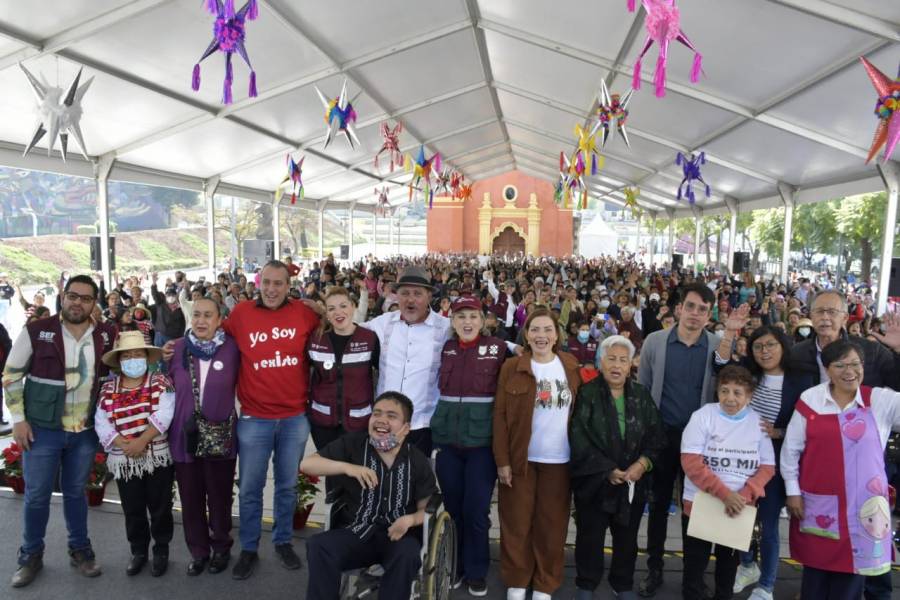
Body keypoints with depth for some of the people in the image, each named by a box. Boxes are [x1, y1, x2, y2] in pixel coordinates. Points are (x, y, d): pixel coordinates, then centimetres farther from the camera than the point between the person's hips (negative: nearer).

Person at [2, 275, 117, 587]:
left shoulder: (107, 335, -3)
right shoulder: (36, 331, -9)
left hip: (85, 431, 2)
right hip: (43, 428, -2)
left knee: (75, 492, 15)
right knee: (37, 495, 8)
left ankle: (80, 549, 30)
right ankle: (31, 555, 27)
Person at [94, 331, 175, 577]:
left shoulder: (160, 382, -4)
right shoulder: (108, 389, 4)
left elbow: (163, 416, -15)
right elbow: (101, 424, -3)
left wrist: (142, 441, -23)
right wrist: (125, 445, -16)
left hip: (158, 458, -2)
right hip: (124, 461, 3)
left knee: (160, 508, 7)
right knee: (133, 510, 13)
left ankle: (161, 550, 23)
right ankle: (138, 551, 30)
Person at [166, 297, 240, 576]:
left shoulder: (232, 348, -8)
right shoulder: (177, 349, -2)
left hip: (221, 436, -2)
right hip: (185, 436, 2)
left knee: (220, 498, 12)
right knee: (191, 499, 14)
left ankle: (221, 548, 33)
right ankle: (198, 551, 33)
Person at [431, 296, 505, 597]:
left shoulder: (498, 348, -5)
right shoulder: (444, 348, 4)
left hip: (482, 440, -3)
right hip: (447, 439, 3)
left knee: (477, 509, 3)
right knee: (452, 506, 13)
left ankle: (477, 571, 23)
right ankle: (455, 565, 31)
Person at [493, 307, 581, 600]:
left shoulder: (571, 366, 3)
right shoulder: (512, 367, -5)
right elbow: (500, 415, -5)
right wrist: (502, 460, -8)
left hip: (559, 459, 2)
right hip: (521, 458, -2)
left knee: (552, 525, 10)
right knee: (517, 523, 7)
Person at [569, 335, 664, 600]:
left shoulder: (642, 395, 4)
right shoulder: (586, 394, -8)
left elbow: (655, 436, 3)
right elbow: (579, 439, -14)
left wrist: (642, 464, -13)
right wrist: (607, 470, -17)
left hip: (634, 481, 3)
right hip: (594, 480, -3)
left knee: (627, 538, 16)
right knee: (590, 537, 8)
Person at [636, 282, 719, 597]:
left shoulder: (719, 347, -3)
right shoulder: (654, 342, -3)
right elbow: (642, 388, 3)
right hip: (662, 434, 0)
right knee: (658, 503, 11)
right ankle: (654, 569, 25)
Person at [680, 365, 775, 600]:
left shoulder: (759, 422, -1)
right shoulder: (703, 415, -9)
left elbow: (767, 467, -1)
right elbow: (691, 461, -16)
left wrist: (745, 495, -18)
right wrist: (724, 494, -23)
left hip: (738, 508, 2)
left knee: (729, 565, 17)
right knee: (694, 567, 6)